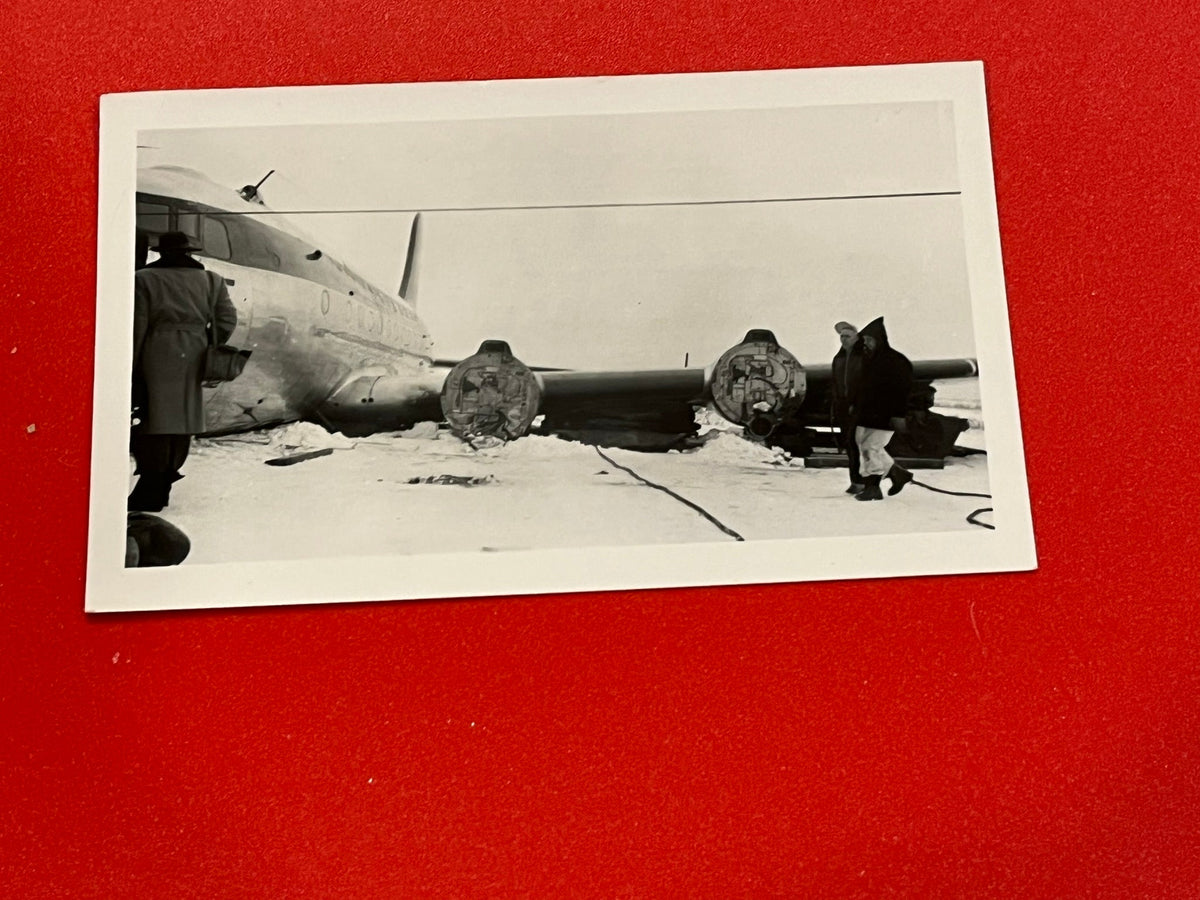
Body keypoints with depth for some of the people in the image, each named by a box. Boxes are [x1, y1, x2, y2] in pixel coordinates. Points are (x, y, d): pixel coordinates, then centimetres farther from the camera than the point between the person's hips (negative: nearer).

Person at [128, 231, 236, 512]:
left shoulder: (145, 279, -1)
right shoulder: (211, 281, 9)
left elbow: (137, 327, -5)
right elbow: (227, 320, 4)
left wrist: (129, 366, -1)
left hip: (157, 355, -3)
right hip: (192, 360, 4)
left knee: (154, 416, -1)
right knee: (182, 417, 11)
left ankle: (150, 490, -4)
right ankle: (163, 487, 17)